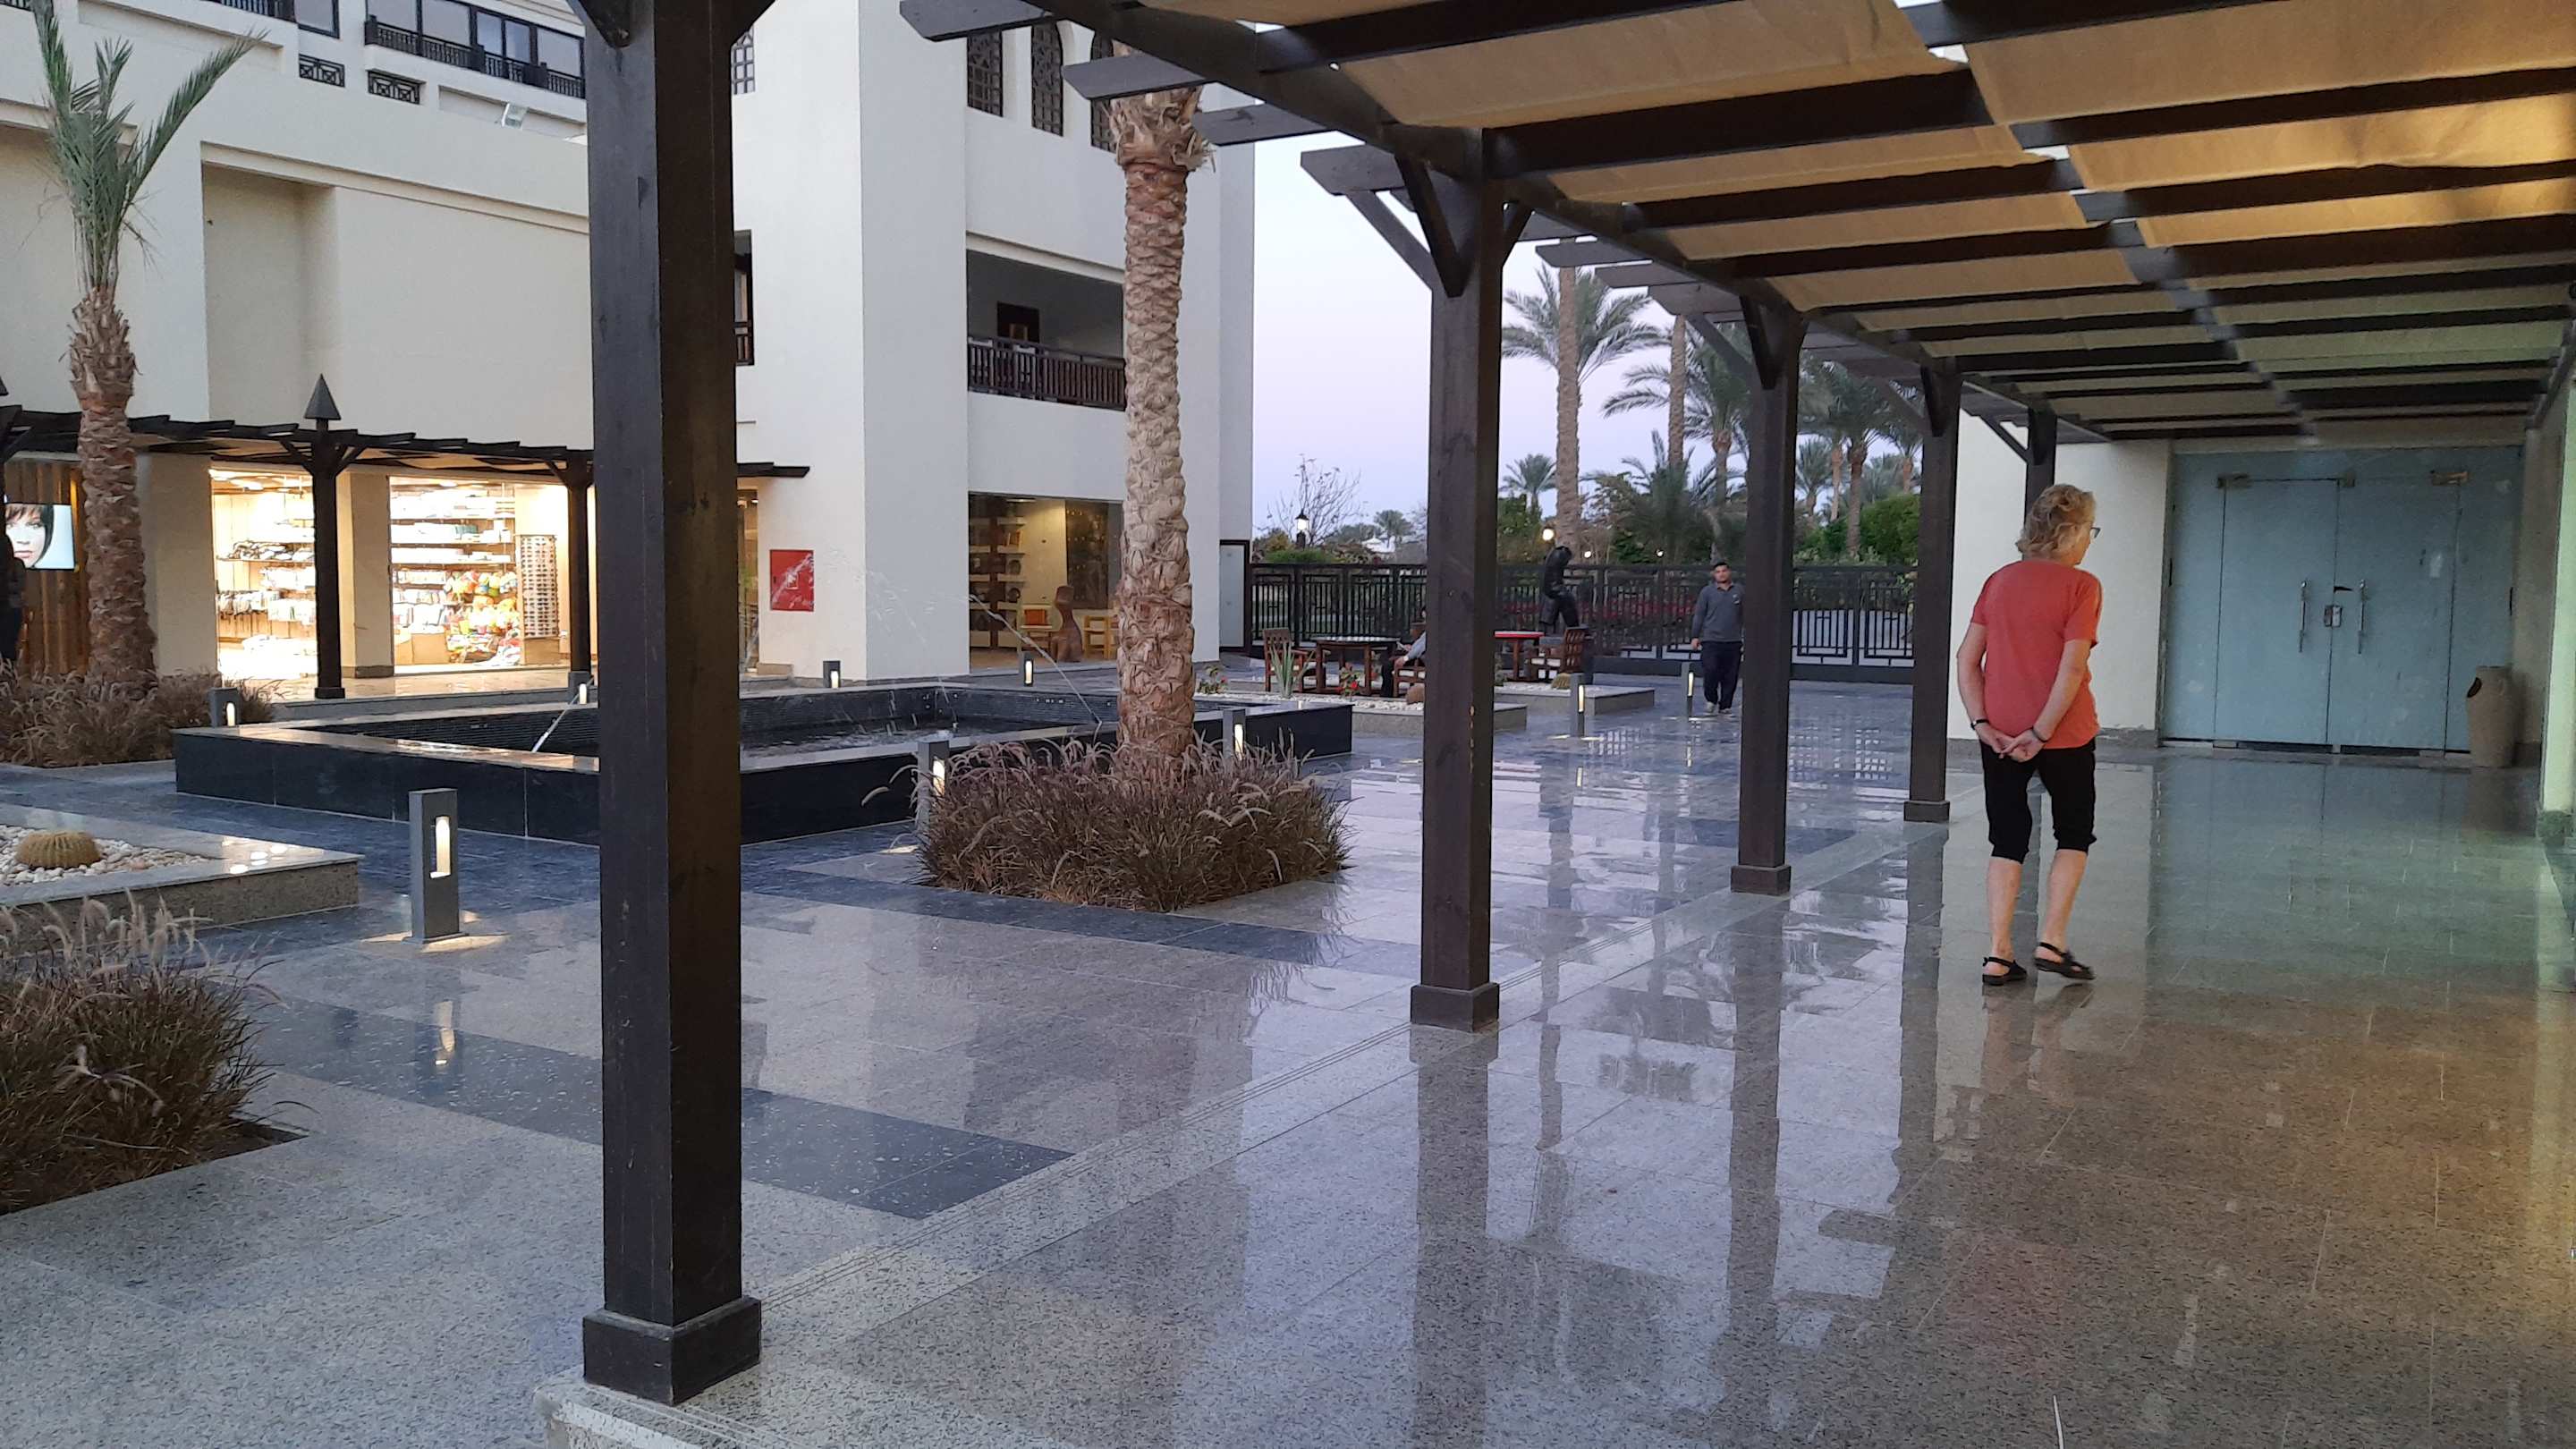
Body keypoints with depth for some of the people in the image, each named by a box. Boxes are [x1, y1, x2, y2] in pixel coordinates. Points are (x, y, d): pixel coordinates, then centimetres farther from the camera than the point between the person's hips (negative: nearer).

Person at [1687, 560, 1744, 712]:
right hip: (1711, 640, -1)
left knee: (1730, 677, 3)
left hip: (1733, 642, 2)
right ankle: (1711, 700, 16)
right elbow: (1699, 615, 6)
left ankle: (1725, 706, 13)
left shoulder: (1739, 591, 8)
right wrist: (1695, 636, 0)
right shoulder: (1707, 592, 4)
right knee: (1710, 672, -8)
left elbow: (1745, 615, 13)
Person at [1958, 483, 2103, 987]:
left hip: (1999, 734, 4)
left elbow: (1967, 657, 1)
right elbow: (2072, 668, -17)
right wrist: (2041, 732, -13)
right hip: (2064, 733, -4)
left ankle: (1999, 955, 6)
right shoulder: (2081, 586, -8)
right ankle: (2051, 941, 10)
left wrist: (1982, 723, -2)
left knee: (2007, 842, 9)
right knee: (2074, 836, 15)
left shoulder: (2000, 580, 6)